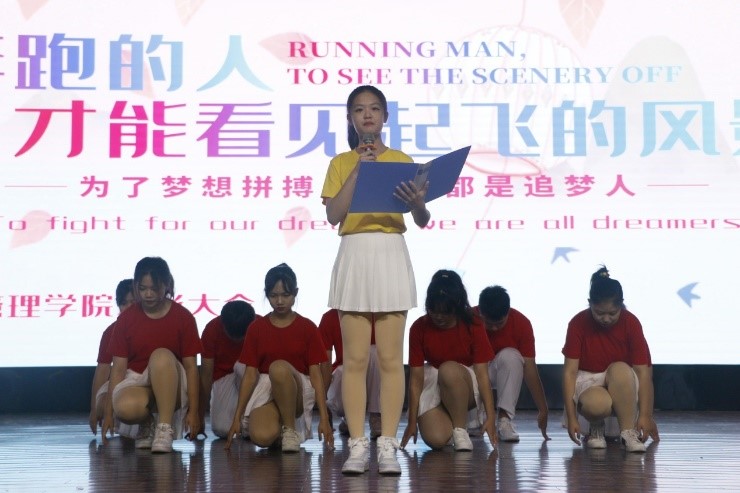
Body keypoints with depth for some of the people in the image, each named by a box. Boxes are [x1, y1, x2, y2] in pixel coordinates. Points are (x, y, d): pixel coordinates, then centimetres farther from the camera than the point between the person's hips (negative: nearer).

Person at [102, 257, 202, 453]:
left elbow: (191, 366, -2)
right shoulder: (126, 319, 2)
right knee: (125, 407, -37)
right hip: (137, 382, 1)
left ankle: (165, 427, -29)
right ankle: (148, 423, 1)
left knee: (161, 355, -35)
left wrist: (193, 411, -5)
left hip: (170, 387, -1)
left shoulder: (183, 317, -2)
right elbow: (118, 368, 2)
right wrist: (108, 413, -2)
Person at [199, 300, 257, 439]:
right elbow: (206, 375, -16)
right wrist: (200, 417, -15)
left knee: (242, 367, -37)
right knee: (222, 429, -23)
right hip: (223, 375, 0)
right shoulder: (212, 329, -20)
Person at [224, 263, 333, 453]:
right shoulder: (257, 328, 7)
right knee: (261, 437, -33)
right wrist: (237, 418, 1)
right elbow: (250, 374, 6)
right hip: (265, 392, 1)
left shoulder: (307, 328, 3)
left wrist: (324, 419, -7)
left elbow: (316, 374, 0)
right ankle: (278, 424, 5)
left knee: (279, 367, -37)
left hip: (296, 391, -1)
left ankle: (290, 429, -18)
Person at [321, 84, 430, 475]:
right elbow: (333, 215, -6)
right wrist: (358, 171, -10)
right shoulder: (341, 164, 8)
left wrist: (418, 202, -23)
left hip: (391, 257, 0)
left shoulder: (402, 161, 7)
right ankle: (357, 445, 3)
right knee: (355, 358, -1)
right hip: (354, 257, 0)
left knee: (390, 357, -2)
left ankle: (387, 446, 1)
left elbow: (422, 221, 0)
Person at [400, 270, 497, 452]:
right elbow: (416, 378, -7)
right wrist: (412, 422, -7)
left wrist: (490, 416, -18)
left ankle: (461, 430, -18)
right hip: (434, 389, 1)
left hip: (466, 388, -1)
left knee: (449, 369, -37)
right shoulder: (419, 328, -9)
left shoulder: (473, 325, -11)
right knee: (435, 438, -28)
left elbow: (482, 373, -13)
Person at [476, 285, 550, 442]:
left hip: (504, 369, 1)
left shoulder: (521, 323, -23)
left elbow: (529, 367, -23)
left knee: (510, 356, -33)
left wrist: (543, 410, -26)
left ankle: (505, 419, -29)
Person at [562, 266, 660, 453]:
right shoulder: (578, 323, -14)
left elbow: (643, 371, -14)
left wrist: (645, 415, -20)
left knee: (620, 369, -36)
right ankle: (596, 428, 0)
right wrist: (571, 418, -18)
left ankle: (629, 432, -25)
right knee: (597, 404, -37)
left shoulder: (631, 323, -14)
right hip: (588, 379, -1)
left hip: (622, 383, 1)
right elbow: (570, 371, -14)